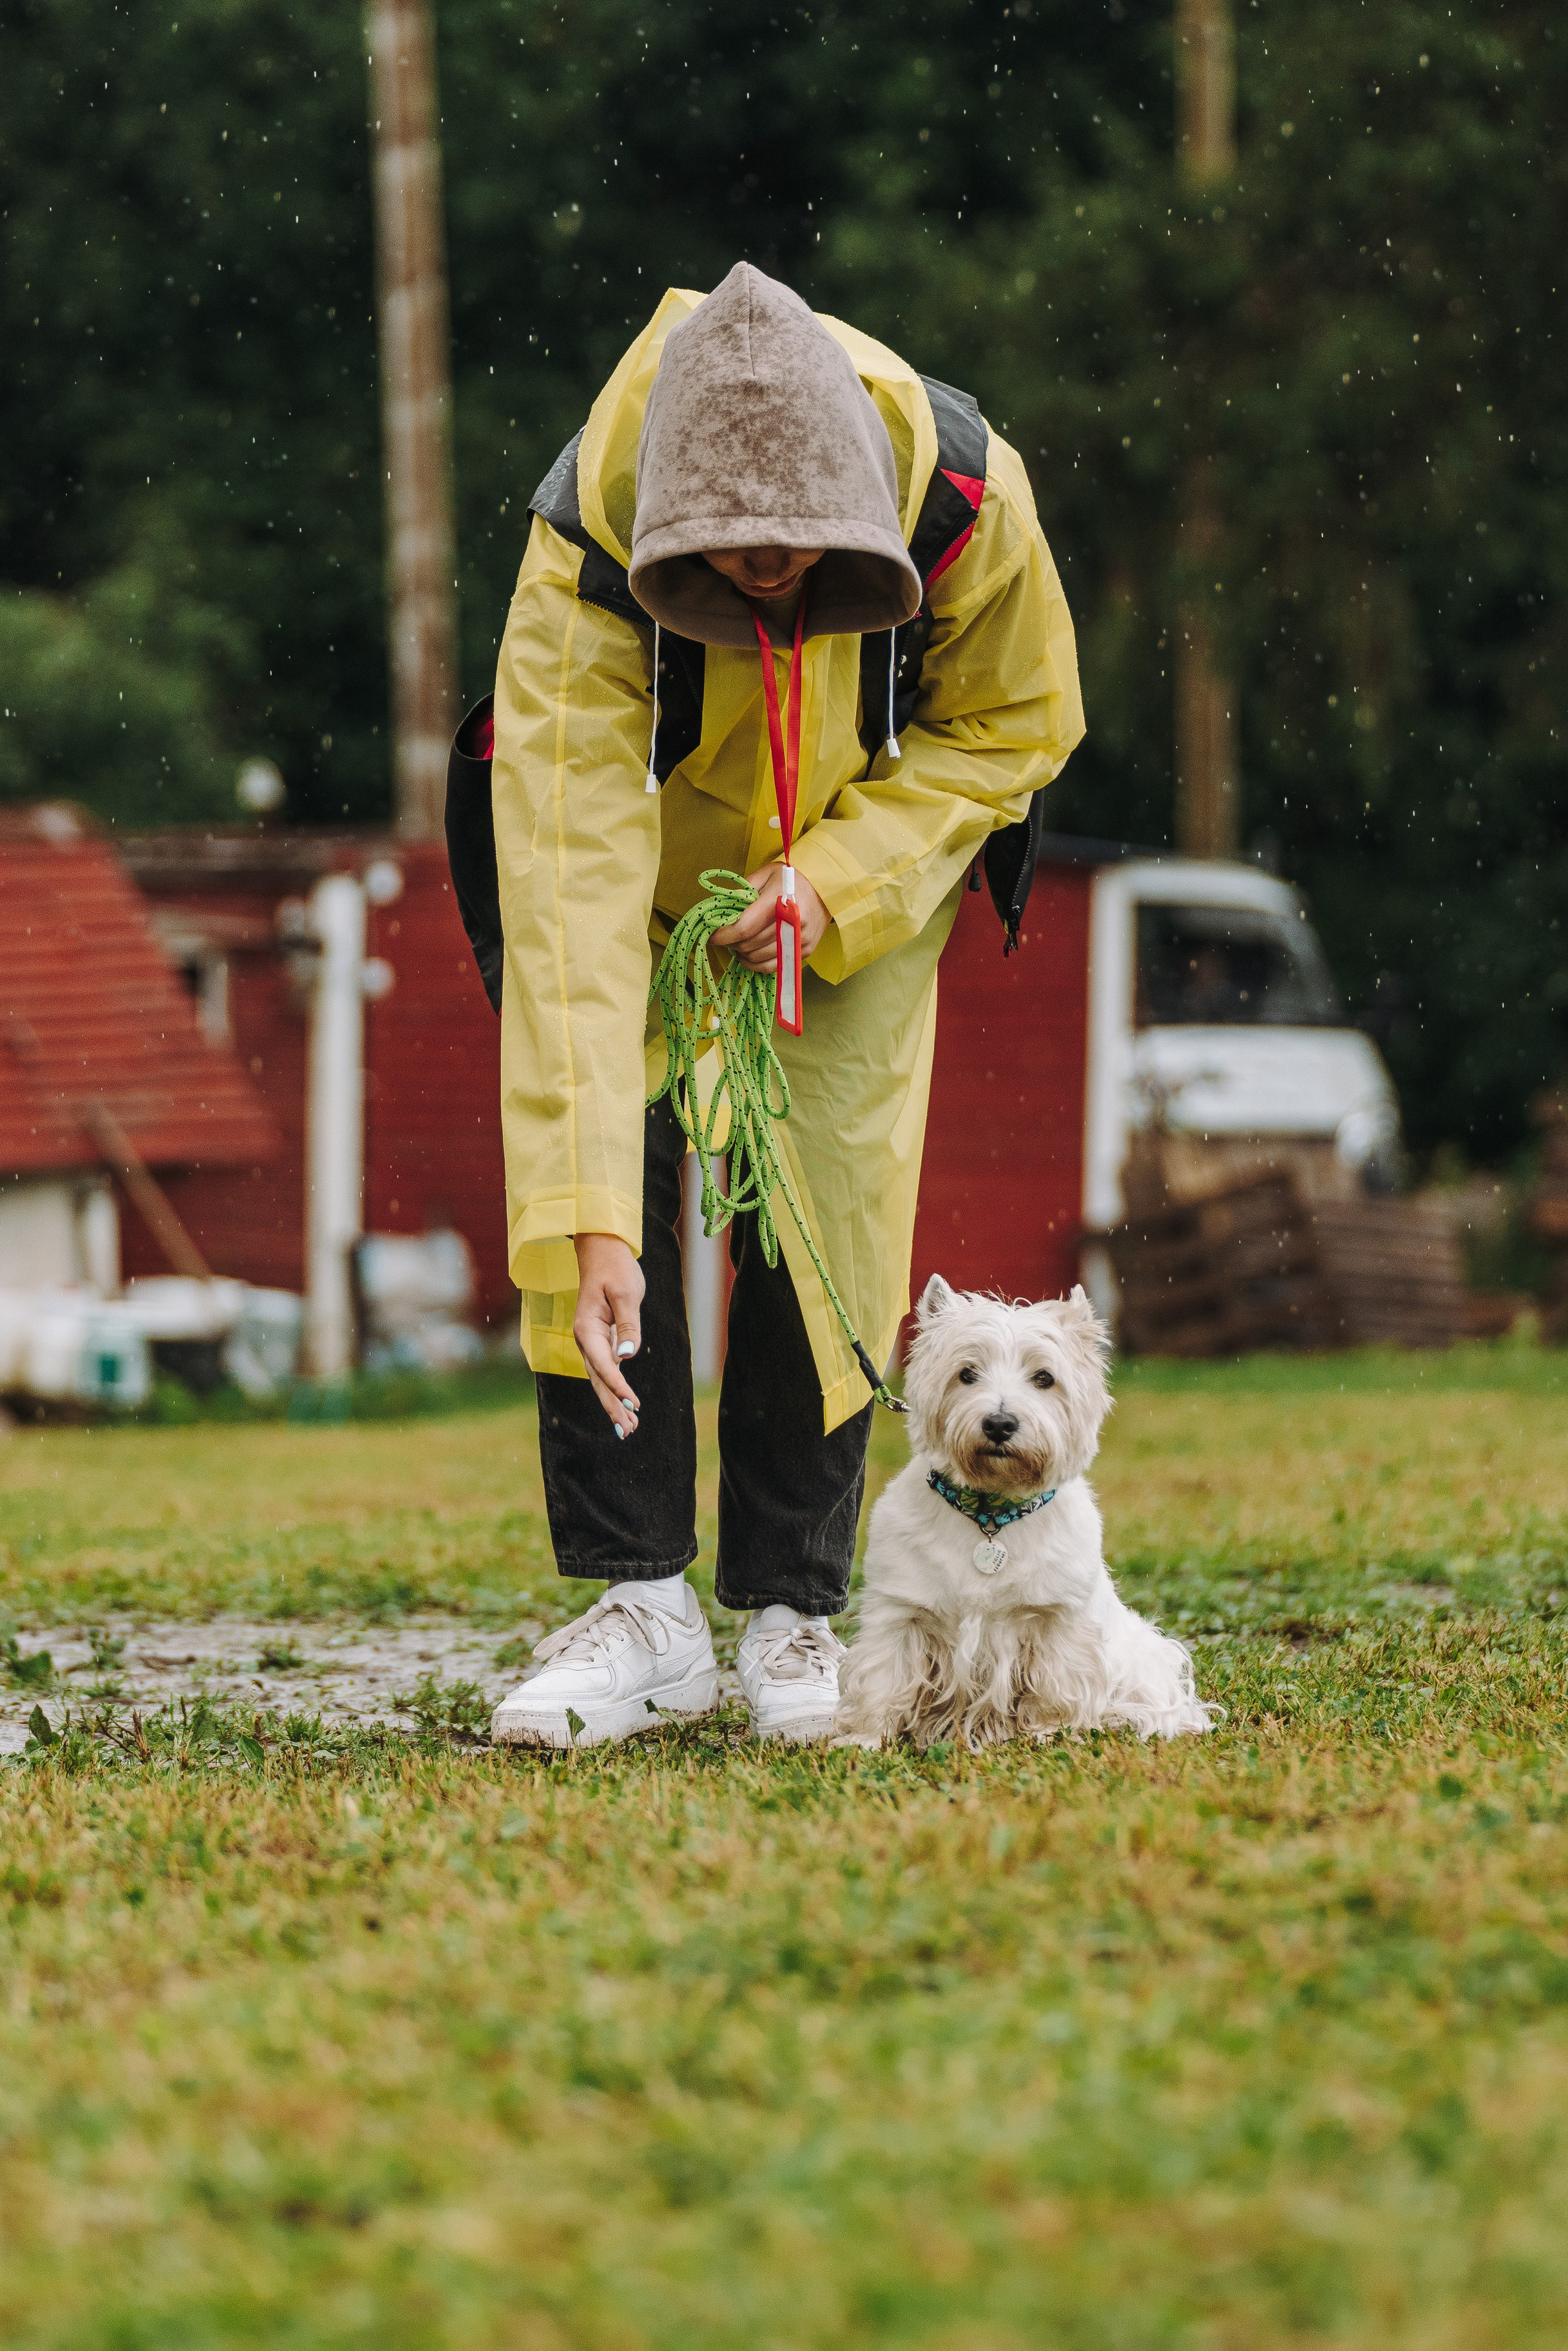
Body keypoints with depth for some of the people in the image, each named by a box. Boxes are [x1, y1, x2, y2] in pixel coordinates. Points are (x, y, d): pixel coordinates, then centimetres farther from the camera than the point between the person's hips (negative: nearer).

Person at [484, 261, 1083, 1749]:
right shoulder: (581, 565, -38)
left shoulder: (968, 495, -33)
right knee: (596, 1171, -16)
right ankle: (639, 1606, -9)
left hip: (862, 881, 1)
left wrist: (838, 878, -28)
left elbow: (1014, 725, -11)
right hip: (652, 866, -1)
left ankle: (793, 1615, 2)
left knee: (823, 1211, -9)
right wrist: (588, 1227, -49)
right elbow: (571, 900, -43)